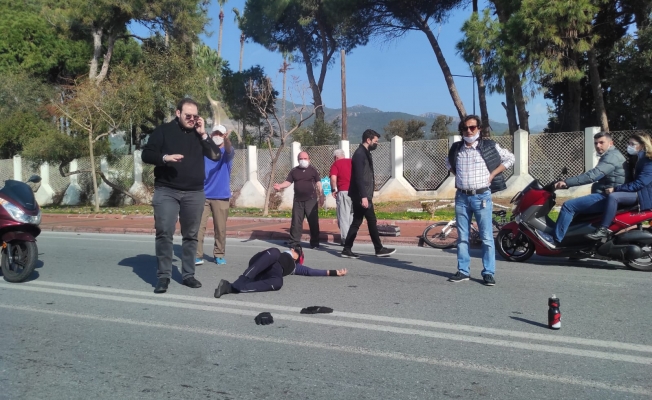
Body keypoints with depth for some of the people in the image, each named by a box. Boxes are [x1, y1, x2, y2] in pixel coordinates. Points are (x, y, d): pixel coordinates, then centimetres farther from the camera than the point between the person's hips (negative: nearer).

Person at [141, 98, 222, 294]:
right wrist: (165, 157, -20)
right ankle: (163, 276, 0)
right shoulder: (163, 131, 3)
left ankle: (188, 274, 15)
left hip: (194, 193, 3)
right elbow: (146, 154, -1)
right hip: (166, 191, -3)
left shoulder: (199, 134, 12)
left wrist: (203, 134, -4)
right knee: (164, 233, -9)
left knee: (191, 235, 7)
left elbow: (216, 156, 3)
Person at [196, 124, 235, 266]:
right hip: (203, 195, 1)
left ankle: (219, 255, 17)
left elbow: (230, 151, -23)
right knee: (198, 226, -5)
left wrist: (227, 140, -45)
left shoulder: (226, 153, 2)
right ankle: (197, 256, -1)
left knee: (220, 228, 5)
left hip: (221, 196, -1)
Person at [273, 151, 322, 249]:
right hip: (298, 200, 2)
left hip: (311, 200, -2)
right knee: (296, 222, 4)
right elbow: (288, 182, 3)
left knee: (313, 222, -1)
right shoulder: (294, 171, 10)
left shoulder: (313, 170, 5)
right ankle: (294, 242, 11)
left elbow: (318, 183, 3)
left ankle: (315, 243, 9)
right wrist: (280, 186, -16)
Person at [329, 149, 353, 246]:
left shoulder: (336, 164, 1)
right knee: (352, 214, 16)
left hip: (343, 191, -4)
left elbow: (333, 178, -13)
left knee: (343, 216, 2)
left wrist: (334, 189, -1)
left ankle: (345, 238, 1)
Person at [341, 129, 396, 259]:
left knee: (357, 222, 9)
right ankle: (379, 249, 8)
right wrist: (364, 196, -25)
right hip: (361, 195, -10)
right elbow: (359, 177, -22)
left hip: (360, 195, 10)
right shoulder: (360, 154, -15)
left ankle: (347, 250, 12)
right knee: (372, 221, -1)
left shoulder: (364, 153, 16)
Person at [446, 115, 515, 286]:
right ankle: (463, 271, 16)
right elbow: (448, 162, 27)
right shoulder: (456, 148, 6)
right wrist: (457, 175, 10)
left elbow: (510, 158, 4)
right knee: (462, 237, 8)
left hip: (481, 197, -3)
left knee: (487, 237, -1)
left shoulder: (489, 146, -3)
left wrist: (493, 174, -4)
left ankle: (488, 273, 8)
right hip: (461, 197, 3)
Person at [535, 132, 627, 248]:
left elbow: (593, 175, -26)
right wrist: (568, 183, 16)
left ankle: (555, 240, -18)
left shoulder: (612, 156, -13)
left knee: (568, 205, -18)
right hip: (604, 196, 12)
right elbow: (596, 175, 24)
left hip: (606, 198, -12)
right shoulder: (609, 156, 22)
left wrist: (566, 182, -30)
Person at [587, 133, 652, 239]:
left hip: (643, 195, -11)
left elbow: (639, 183, -24)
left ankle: (603, 230, -32)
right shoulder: (635, 159, 16)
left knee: (613, 197, -31)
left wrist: (616, 188, -26)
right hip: (635, 191, 11)